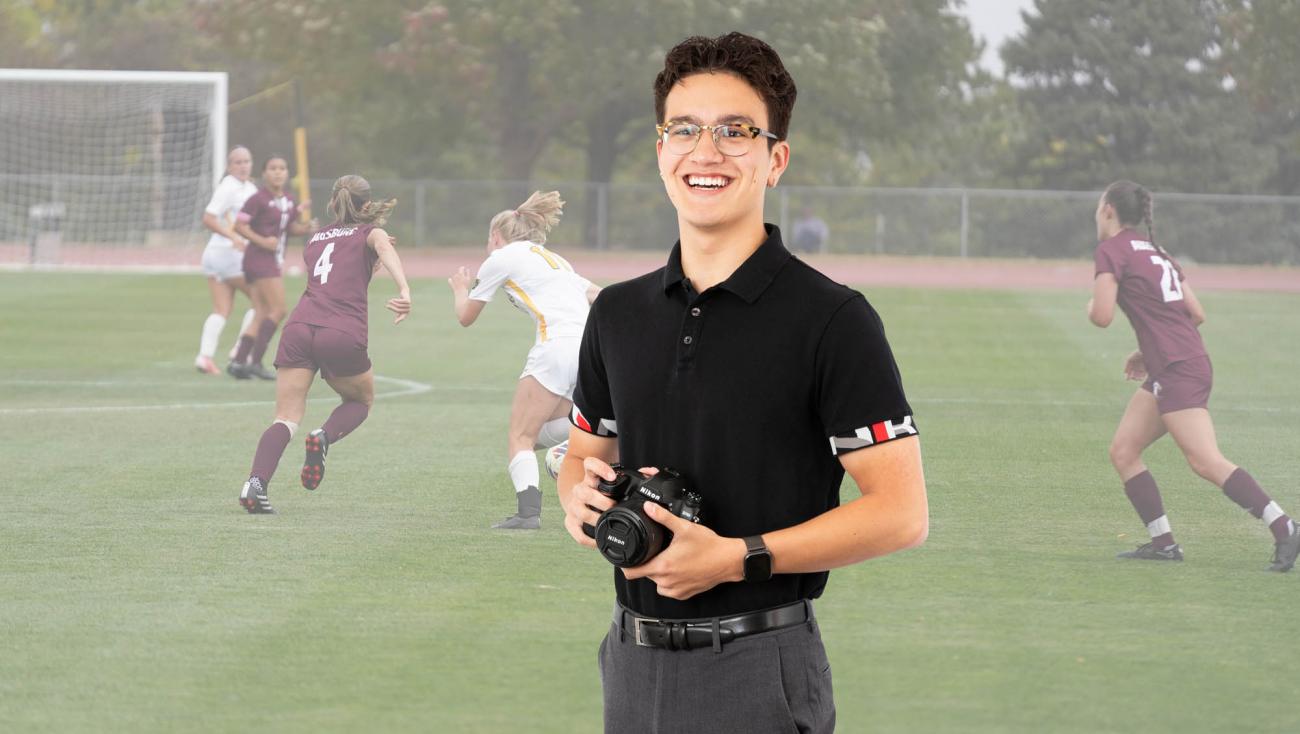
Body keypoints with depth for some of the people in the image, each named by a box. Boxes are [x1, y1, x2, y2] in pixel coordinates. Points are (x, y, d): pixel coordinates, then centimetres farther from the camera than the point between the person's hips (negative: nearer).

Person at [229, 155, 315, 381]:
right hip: (259, 258, -9)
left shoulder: (289, 200, 11)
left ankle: (239, 361, 7)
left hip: (273, 260, 9)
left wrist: (306, 227, 0)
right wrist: (261, 241, -23)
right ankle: (255, 361, -10)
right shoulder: (258, 199, -12)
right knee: (278, 309, -13)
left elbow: (290, 227, 20)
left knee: (262, 316, 7)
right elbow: (239, 225, -14)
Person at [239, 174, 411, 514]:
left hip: (299, 327, 3)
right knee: (362, 399, 24)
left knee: (286, 419, 1)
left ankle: (256, 483, -23)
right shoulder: (369, 232, 13)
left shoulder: (315, 240, 28)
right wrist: (404, 290, -27)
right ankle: (324, 437, -7)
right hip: (343, 334, -3)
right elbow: (384, 247, -12)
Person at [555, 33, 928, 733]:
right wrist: (581, 496, -2)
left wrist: (734, 558, -20)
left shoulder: (833, 319, -9)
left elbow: (901, 512, -13)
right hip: (633, 659, 5)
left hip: (758, 668, -5)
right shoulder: (618, 313, 10)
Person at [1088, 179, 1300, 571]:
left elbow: (1102, 315, -16)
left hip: (1177, 371, -9)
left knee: (1206, 462, -16)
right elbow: (1196, 314, 18)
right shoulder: (1156, 252, 20)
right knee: (1123, 452, 11)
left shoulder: (1112, 250, -5)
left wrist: (1092, 304, 8)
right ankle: (1163, 542, 7)